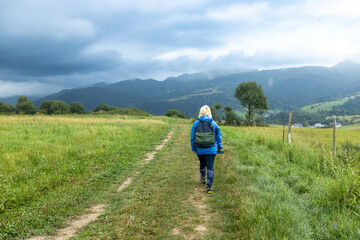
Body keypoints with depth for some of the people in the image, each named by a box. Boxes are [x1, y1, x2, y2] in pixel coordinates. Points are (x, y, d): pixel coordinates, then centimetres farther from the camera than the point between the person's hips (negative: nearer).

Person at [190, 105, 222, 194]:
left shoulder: (196, 123, -4)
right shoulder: (213, 123, -4)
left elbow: (192, 137, 1)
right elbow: (218, 137, 4)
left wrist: (193, 148, 12)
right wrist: (219, 147, 17)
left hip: (200, 149, 2)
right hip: (211, 150, -1)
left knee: (202, 164, 23)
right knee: (210, 167, 0)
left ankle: (203, 179, 45)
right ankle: (209, 186, -8)